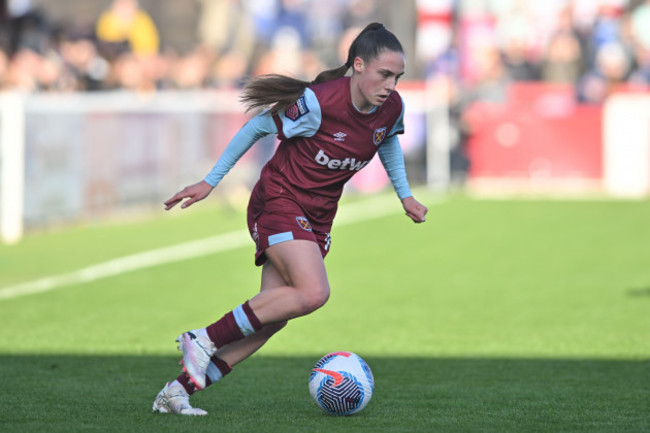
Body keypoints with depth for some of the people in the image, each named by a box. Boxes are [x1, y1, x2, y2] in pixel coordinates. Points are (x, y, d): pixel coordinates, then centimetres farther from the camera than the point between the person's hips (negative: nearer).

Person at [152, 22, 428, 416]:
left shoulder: (392, 108, -5)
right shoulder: (317, 102, -24)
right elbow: (258, 128, -10)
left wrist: (405, 194, 17)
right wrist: (210, 182, -5)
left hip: (318, 217, 7)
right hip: (278, 202, -7)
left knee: (272, 317, -2)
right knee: (313, 293, -28)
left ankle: (179, 390, 2)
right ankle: (205, 339, -15)